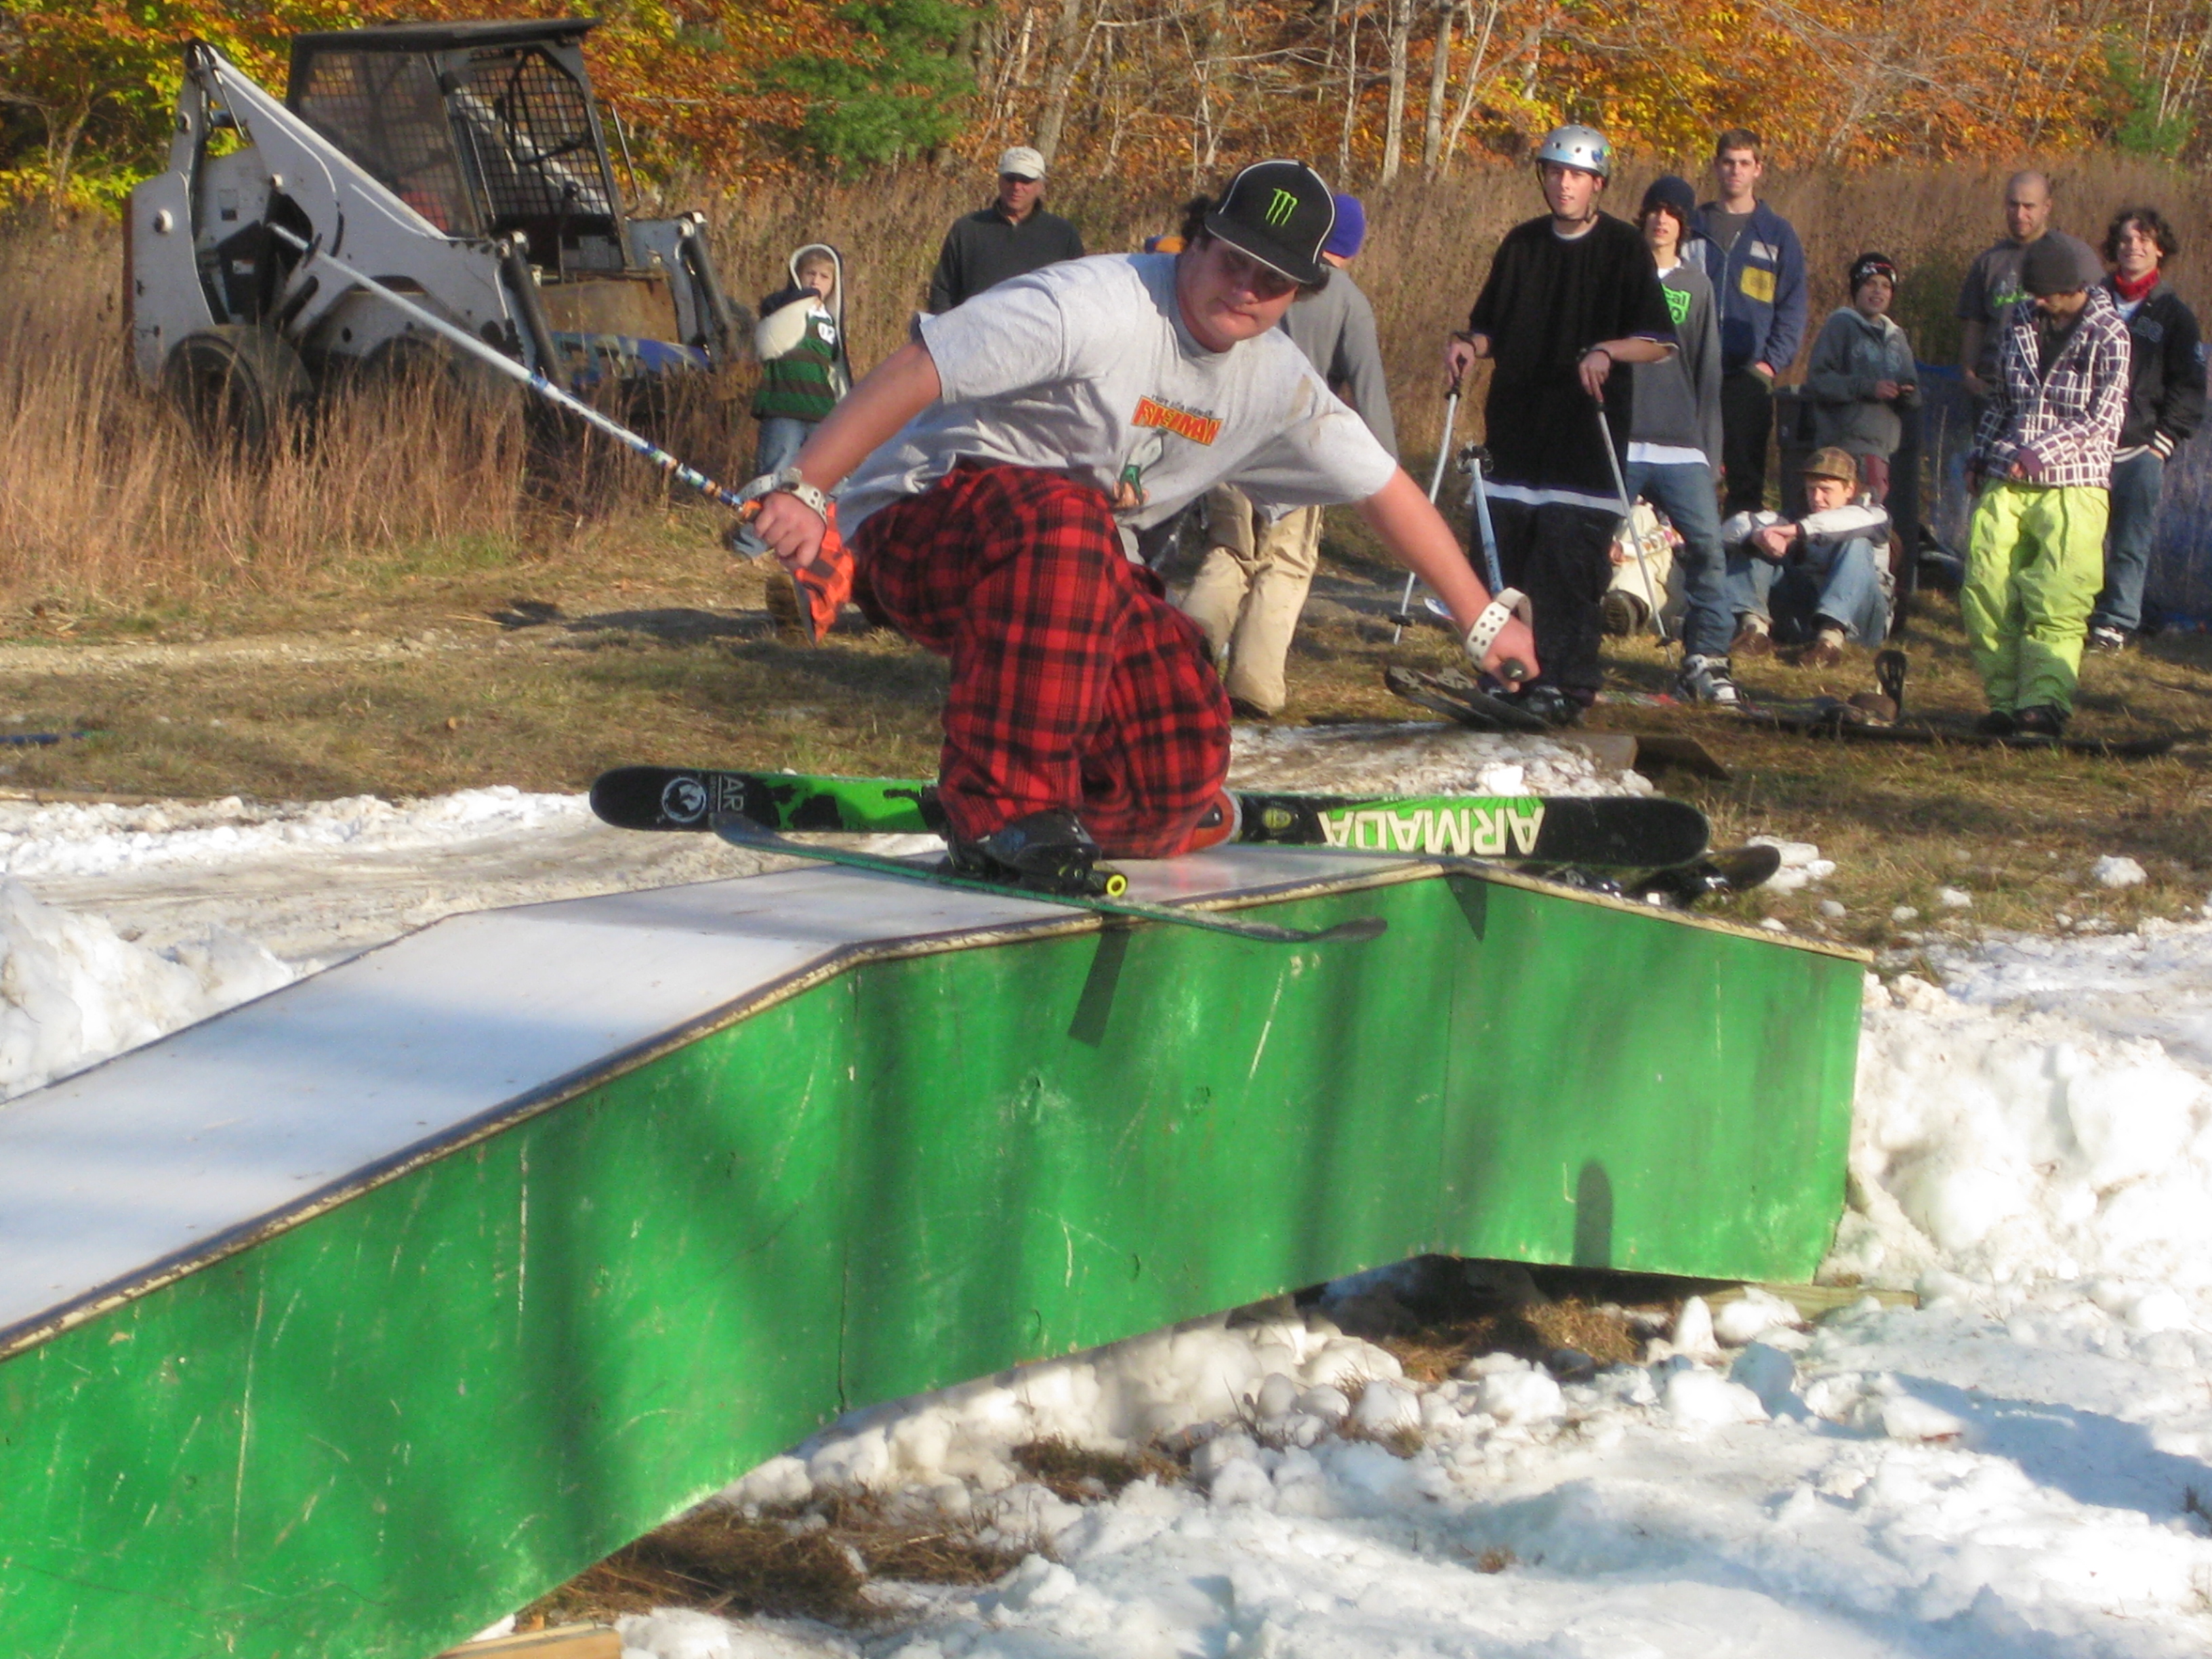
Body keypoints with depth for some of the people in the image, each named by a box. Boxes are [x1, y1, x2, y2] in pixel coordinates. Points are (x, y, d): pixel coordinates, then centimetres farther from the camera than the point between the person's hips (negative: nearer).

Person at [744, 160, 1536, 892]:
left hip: (1075, 568, 7)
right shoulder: (1096, 306, -22)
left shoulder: (1278, 381, 3)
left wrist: (1482, 619, 20)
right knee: (1062, 518, -40)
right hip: (913, 528, -7)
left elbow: (1383, 488, 16)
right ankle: (1006, 811, -37)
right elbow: (913, 374, -25)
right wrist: (800, 493, -32)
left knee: (1183, 756, -12)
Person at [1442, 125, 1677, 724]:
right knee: (1506, 553, 1)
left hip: (1586, 433, -5)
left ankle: (1567, 682, -8)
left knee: (1568, 558, -10)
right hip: (1516, 424, 5)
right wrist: (1470, 345, -1)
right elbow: (1492, 328, 20)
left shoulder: (1624, 248, 0)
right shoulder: (1522, 244, 14)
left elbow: (1658, 342, -3)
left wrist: (1605, 352, -20)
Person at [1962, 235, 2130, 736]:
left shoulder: (2108, 336, -3)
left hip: (2072, 486, -5)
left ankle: (2044, 701, -20)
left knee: (2058, 599, -13)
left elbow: (2104, 417, -9)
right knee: (1987, 590, -4)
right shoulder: (2022, 320, 13)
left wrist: (2045, 450, -18)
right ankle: (2005, 701, -1)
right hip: (2005, 482, 5)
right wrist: (1979, 456, 18)